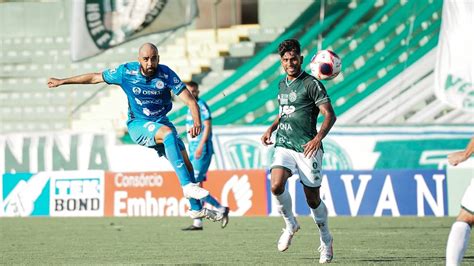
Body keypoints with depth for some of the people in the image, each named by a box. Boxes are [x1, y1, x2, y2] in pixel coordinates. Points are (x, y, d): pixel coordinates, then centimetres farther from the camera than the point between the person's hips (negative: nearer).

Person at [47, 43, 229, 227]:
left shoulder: (166, 75, -14)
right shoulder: (126, 72, -12)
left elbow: (190, 101, -19)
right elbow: (95, 77, 2)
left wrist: (197, 122, -38)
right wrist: (62, 81, 7)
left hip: (161, 122, 3)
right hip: (138, 124, -3)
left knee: (185, 161, -7)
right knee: (168, 133, -33)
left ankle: (196, 208, 8)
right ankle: (187, 185, -39)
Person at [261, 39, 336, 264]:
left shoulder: (311, 84, -7)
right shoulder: (282, 85, 14)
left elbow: (329, 115, -11)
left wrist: (318, 138, -26)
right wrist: (272, 128, 14)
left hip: (307, 148, -5)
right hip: (284, 146, 5)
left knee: (312, 198, 1)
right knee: (276, 185, -21)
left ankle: (325, 239, 24)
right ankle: (290, 225, 4)